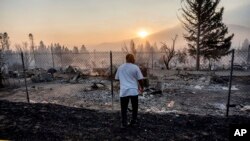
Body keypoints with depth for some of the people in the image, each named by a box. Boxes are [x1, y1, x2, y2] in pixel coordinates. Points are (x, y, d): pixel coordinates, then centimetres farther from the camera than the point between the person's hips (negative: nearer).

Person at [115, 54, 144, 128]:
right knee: (134, 107, 16)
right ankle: (133, 121, 24)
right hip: (134, 90, -2)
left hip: (123, 91, 2)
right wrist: (141, 87, 12)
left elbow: (117, 78, 15)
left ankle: (124, 123, 12)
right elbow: (140, 79, -3)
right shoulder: (135, 67, -4)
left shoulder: (120, 67, 6)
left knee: (124, 108, 10)